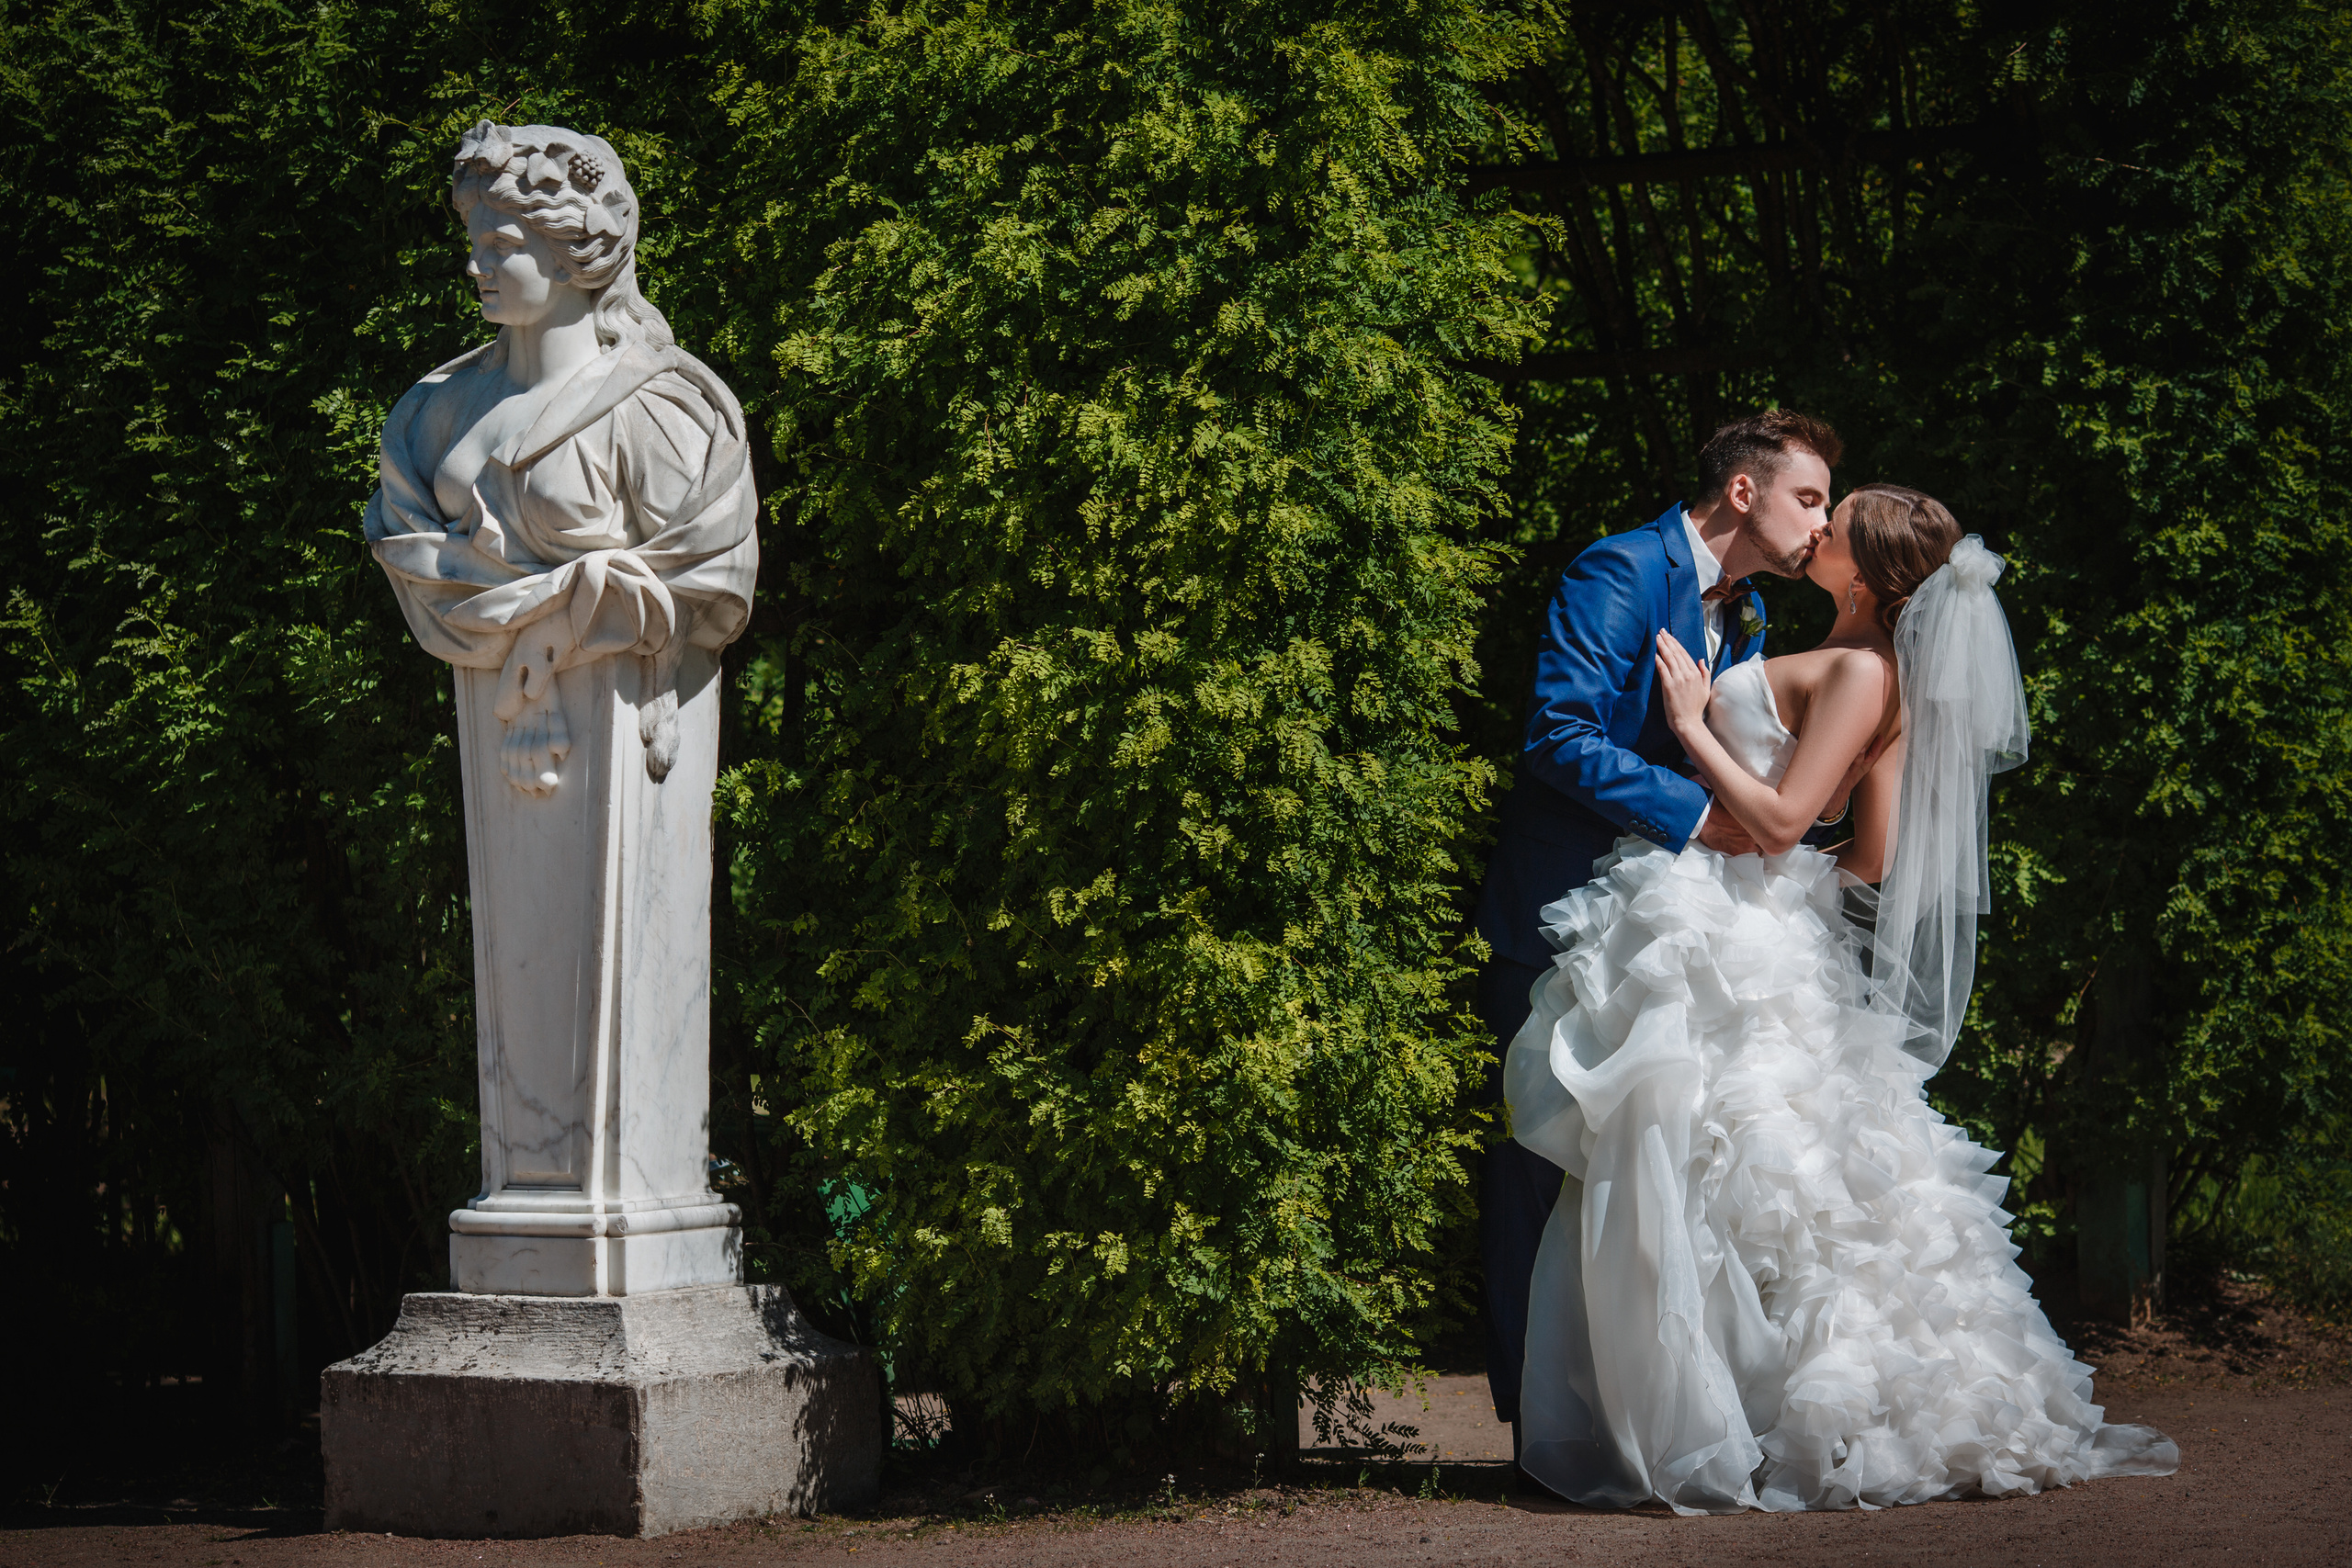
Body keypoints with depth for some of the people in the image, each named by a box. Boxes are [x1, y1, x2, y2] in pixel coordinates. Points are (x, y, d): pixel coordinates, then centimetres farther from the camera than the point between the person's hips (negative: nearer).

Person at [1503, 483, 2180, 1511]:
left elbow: (1781, 821, -19)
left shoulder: (1864, 673, -13)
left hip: (1735, 952, -10)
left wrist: (1693, 727, -11)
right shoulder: (1852, 673, 15)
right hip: (1705, 932, 10)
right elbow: (1873, 858, 14)